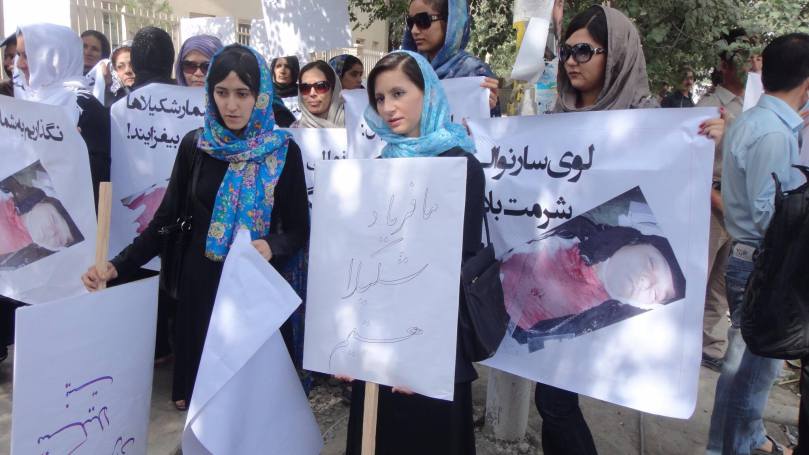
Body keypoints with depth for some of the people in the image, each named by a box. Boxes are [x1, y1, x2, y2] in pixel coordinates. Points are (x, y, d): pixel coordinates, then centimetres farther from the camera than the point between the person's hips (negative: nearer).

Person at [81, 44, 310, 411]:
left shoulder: (283, 152, -7)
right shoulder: (194, 145, -1)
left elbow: (299, 229, -5)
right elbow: (166, 217, 2)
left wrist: (271, 248, -25)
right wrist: (117, 266, -9)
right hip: (200, 280, 2)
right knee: (198, 361, 12)